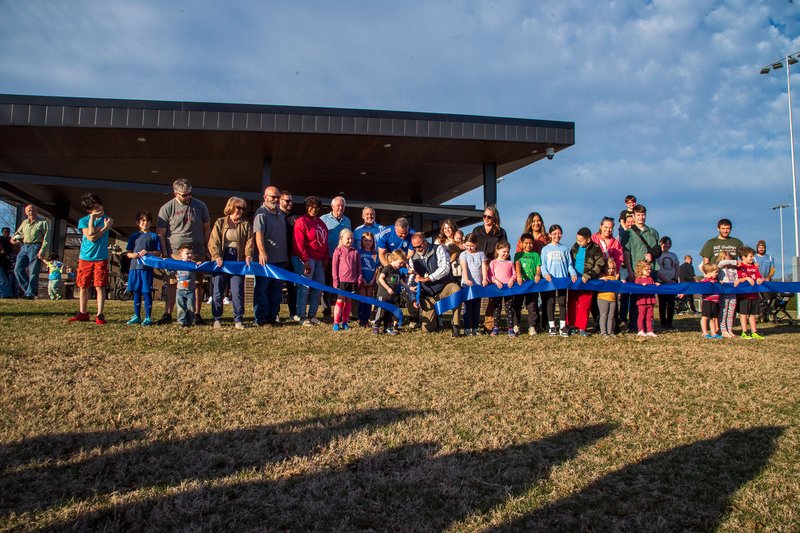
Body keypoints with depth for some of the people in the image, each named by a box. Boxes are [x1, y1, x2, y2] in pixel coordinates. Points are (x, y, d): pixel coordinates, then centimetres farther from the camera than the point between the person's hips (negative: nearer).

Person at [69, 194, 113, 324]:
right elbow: (91, 237, -13)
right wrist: (105, 228, -14)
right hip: (85, 258, 2)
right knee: (83, 287, 8)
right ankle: (83, 313, 19)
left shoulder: (106, 219, 0)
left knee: (100, 287, -5)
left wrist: (93, 219, -9)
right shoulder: (83, 221, 2)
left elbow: (93, 234, -14)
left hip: (101, 258, -2)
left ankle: (100, 315, -1)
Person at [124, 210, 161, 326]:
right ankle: (136, 316, 18)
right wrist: (132, 255, -9)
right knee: (136, 293, 9)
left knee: (147, 292, -2)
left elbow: (158, 253, 2)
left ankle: (148, 317, 4)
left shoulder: (154, 236, 6)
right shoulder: (134, 236, 13)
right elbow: (127, 252, 13)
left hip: (147, 268, -3)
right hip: (134, 267, 3)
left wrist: (148, 253, -15)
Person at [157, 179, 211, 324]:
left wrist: (207, 250, 11)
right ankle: (168, 314, 6)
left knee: (197, 285, 2)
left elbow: (207, 229, 15)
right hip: (174, 254, -1)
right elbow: (160, 234, 1)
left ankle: (197, 314, 8)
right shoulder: (167, 209, 0)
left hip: (197, 253, 1)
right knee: (172, 284, 0)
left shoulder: (200, 206, 6)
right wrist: (165, 255, -4)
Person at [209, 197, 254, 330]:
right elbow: (213, 242, -2)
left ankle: (238, 320, 4)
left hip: (238, 261, 1)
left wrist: (248, 255, -17)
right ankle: (217, 319, 14)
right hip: (221, 261, -1)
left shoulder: (246, 225, 10)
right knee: (218, 291, 3)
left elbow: (249, 241, 1)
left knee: (238, 291, -2)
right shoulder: (220, 222, 5)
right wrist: (217, 256, -16)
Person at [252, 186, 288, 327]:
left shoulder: (280, 214, 16)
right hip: (266, 260, -8)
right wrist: (262, 252, -35)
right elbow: (259, 234, -21)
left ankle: (272, 316, 19)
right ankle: (261, 319, 4)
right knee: (262, 289, -1)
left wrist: (286, 256, 23)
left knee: (276, 290, 11)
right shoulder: (261, 213, -8)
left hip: (280, 260, 8)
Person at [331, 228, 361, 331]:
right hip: (341, 280, -4)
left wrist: (359, 278, 6)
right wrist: (335, 280, -7)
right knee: (340, 301, -3)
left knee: (348, 301, 8)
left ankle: (345, 322, 17)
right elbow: (334, 266, -3)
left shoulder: (355, 252, 8)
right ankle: (336, 323, 2)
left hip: (352, 281, 4)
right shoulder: (338, 251, -2)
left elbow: (359, 267, 12)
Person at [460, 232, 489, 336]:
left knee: (477, 306, 6)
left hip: (479, 284, 3)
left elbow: (484, 267, 1)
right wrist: (466, 279, -26)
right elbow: (464, 268, -10)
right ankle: (467, 329, -1)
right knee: (468, 305, -4)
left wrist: (484, 279, -15)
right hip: (467, 284, -2)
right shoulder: (463, 255, 3)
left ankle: (475, 328, 11)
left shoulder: (481, 254, 10)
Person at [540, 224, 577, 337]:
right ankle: (552, 326, 10)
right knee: (550, 303, 2)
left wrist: (573, 273, -8)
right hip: (550, 280, 0)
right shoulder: (545, 249, 8)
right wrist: (545, 273, -16)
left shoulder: (564, 249, 10)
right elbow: (543, 265, 3)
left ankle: (563, 326, 5)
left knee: (562, 303, 0)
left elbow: (569, 264, 10)